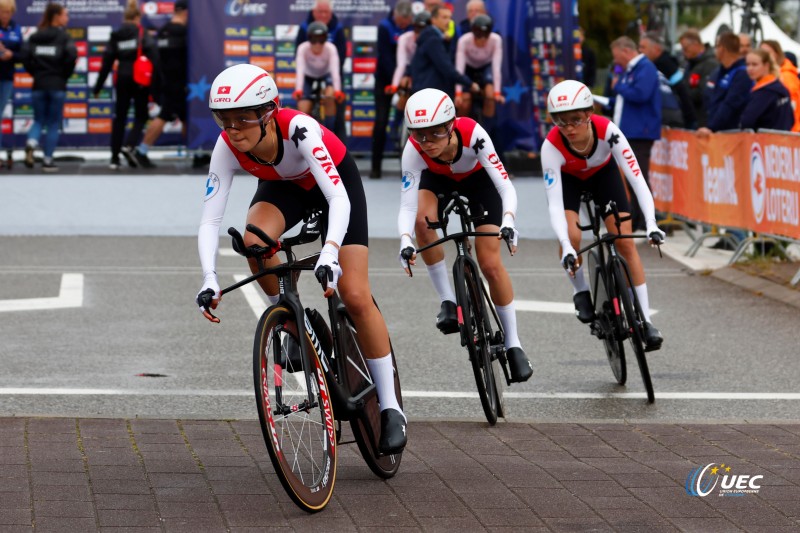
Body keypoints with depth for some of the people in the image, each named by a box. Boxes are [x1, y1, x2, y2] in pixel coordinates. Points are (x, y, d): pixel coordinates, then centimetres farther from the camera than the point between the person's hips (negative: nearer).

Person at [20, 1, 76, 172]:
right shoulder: (63, 37, -4)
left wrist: (35, 72, 10)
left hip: (38, 85, 3)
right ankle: (47, 160, 6)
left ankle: (31, 144, -15)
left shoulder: (35, 37, 7)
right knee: (54, 123, 7)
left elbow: (25, 57, -2)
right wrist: (65, 74, -3)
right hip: (57, 85, -3)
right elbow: (71, 55, -18)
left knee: (39, 120, 15)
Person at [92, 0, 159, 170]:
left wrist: (98, 87, 13)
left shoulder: (116, 36, 8)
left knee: (119, 118, 10)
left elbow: (106, 63, 8)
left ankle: (114, 158, 8)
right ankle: (129, 145, -15)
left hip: (122, 80, 3)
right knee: (141, 116, 9)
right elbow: (153, 56, -14)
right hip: (140, 81, -3)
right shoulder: (143, 35, -2)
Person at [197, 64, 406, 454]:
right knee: (254, 242, -32)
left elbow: (339, 199, -45)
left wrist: (330, 254, -61)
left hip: (337, 180, -3)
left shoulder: (299, 129, -40)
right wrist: (209, 278, -45)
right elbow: (209, 220, -29)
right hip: (284, 186, 3)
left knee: (355, 296, -13)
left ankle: (390, 407, -1)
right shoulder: (227, 149, -28)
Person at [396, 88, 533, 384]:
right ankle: (448, 301, -15)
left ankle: (513, 344, 4)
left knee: (491, 264, -10)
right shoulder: (414, 150, -36)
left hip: (478, 179, -1)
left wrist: (508, 221, -61)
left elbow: (507, 188, -42)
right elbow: (407, 206, -38)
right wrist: (405, 241, -56)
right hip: (437, 179, 2)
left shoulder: (473, 135, -40)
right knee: (423, 220, -32)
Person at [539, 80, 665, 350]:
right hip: (567, 178, -1)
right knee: (570, 236, -26)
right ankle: (580, 292, 2)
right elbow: (554, 204, -38)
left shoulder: (608, 131, -38)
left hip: (603, 173, 1)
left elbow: (636, 178, -38)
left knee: (625, 242, -10)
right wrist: (566, 247, -51)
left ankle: (645, 319, -3)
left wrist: (651, 224, -50)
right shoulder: (552, 146, -37)